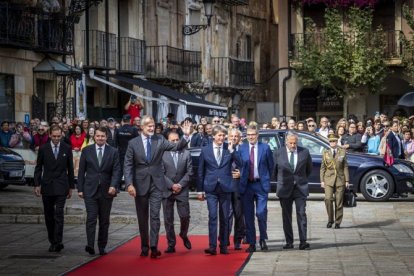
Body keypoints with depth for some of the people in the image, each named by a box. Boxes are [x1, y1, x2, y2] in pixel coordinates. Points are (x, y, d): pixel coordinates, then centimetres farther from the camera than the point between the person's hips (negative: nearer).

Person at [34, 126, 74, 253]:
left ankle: (57, 243, -11)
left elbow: (70, 168, 7)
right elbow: (38, 168, 5)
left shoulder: (67, 148, 2)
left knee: (59, 215, -11)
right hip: (47, 186, 2)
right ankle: (52, 241, 18)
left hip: (61, 187, -2)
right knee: (49, 216, 7)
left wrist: (71, 186, 7)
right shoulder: (43, 149, 1)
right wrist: (37, 185, -3)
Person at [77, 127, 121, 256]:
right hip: (90, 190, -1)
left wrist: (113, 186, -17)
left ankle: (102, 247, 13)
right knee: (91, 218, -11)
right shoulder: (86, 151, 6)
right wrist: (80, 189, 1)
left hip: (106, 191, 1)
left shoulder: (113, 152, 4)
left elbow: (116, 171, -1)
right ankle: (90, 245, -17)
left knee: (104, 221, 6)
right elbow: (81, 171, 7)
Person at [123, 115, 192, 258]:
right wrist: (129, 184, -14)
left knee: (155, 215, -9)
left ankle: (154, 247, -11)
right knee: (142, 217, 9)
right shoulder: (133, 143, -1)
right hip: (140, 184, 0)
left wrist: (186, 136, -26)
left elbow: (177, 147, -9)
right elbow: (128, 165, -4)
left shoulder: (160, 140, 1)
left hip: (156, 183, 0)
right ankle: (144, 247, 21)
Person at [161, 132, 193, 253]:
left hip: (182, 190, 1)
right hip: (167, 191, -1)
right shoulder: (162, 154, -1)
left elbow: (189, 172, 3)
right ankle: (171, 244, 9)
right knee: (168, 219, 2)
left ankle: (184, 235, 24)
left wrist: (180, 185, -8)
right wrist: (171, 185, -11)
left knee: (185, 216, -5)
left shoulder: (186, 154, 5)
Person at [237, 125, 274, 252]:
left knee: (261, 213, -8)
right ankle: (251, 243, 11)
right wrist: (241, 179, 3)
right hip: (246, 185, 2)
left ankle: (263, 240, 9)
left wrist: (267, 179, 6)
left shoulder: (265, 148, 2)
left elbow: (271, 165, 8)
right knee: (248, 215, 4)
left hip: (261, 185, -2)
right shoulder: (241, 148, 5)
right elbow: (238, 165, 10)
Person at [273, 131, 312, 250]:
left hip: (300, 188, 0)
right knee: (286, 216, 4)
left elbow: (309, 169, 14)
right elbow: (274, 170, 11)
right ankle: (289, 242, 9)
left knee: (301, 214, -7)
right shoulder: (278, 153, -2)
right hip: (285, 189, 1)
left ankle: (303, 241, -8)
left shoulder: (304, 152, -1)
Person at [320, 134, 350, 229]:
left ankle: (338, 222, 9)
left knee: (339, 202, 0)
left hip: (340, 179, 0)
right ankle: (330, 220, -1)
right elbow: (322, 167, 8)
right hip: (328, 179, 0)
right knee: (328, 199, -16)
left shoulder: (342, 152, 7)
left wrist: (347, 181, 0)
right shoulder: (325, 152, 8)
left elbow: (345, 167, 6)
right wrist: (322, 180, 0)